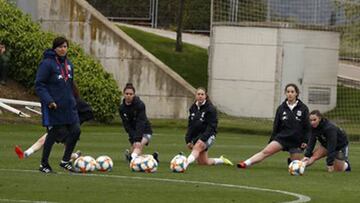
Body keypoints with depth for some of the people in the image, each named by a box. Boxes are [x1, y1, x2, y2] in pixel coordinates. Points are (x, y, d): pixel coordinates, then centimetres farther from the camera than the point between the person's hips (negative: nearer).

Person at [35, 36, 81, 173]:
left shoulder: (68, 64, 12)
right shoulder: (47, 63, -11)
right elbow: (39, 84, -14)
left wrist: (72, 100, 20)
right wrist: (48, 100, -23)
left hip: (68, 106, 7)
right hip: (53, 106, -7)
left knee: (76, 131, -1)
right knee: (53, 133, -2)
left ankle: (65, 161, 14)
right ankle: (44, 164, 13)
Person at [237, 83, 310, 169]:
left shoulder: (303, 108, -4)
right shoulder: (281, 108, 3)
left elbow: (307, 127, -1)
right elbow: (276, 126, 10)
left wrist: (305, 141, -7)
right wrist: (272, 140, 10)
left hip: (296, 141, -1)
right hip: (282, 137, 1)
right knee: (266, 151, -18)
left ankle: (291, 161, 41)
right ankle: (246, 164, -26)